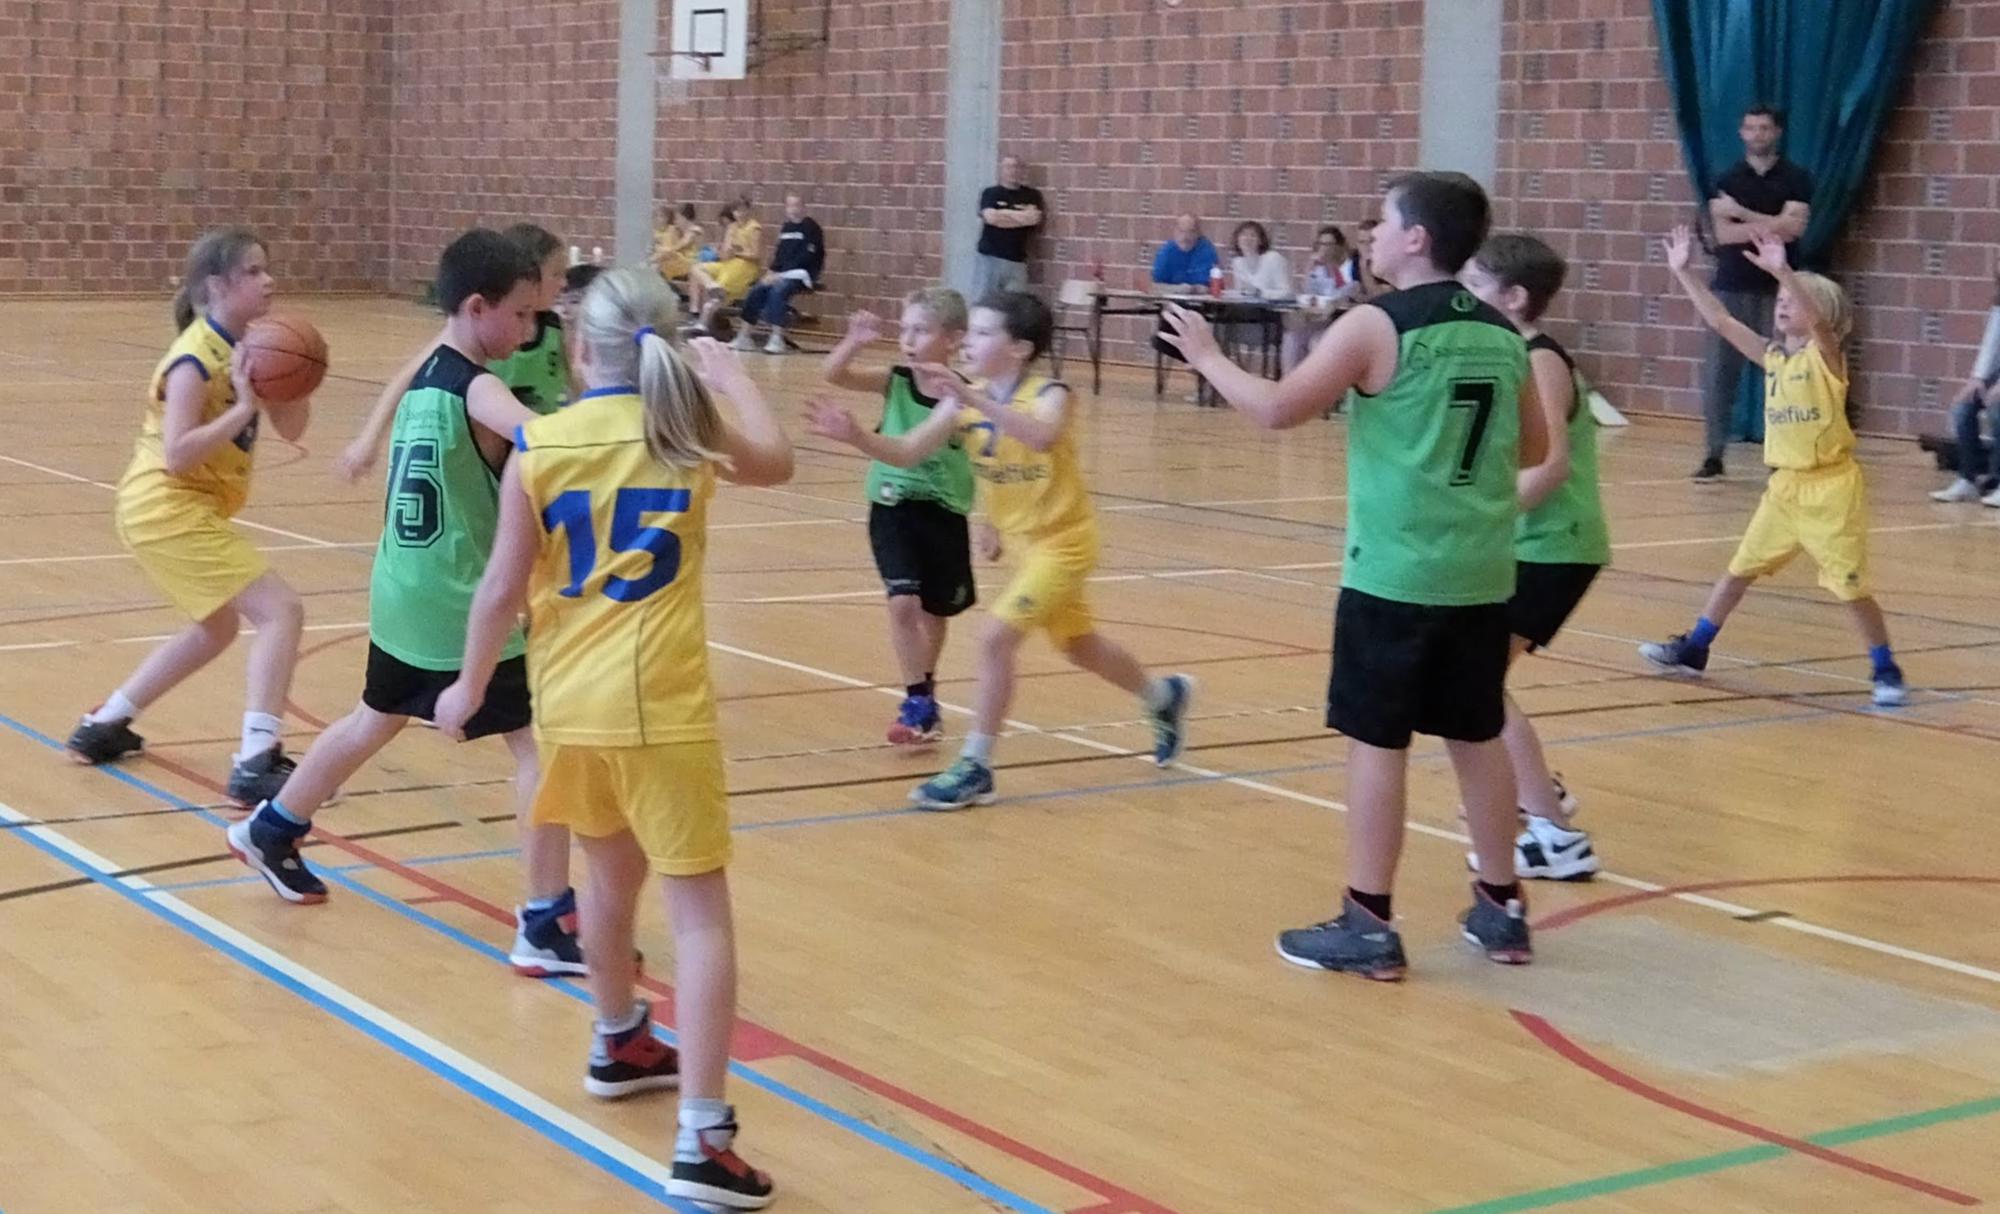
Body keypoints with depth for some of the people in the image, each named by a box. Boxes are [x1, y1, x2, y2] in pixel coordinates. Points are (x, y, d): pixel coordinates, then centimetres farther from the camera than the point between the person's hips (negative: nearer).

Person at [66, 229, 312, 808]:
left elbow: (291, 428, 9)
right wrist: (242, 408, -29)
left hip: (186, 508, 10)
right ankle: (256, 763, -22)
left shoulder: (240, 349, 7)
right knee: (280, 610, -16)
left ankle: (103, 727, 34)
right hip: (167, 507, -10)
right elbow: (177, 455, -26)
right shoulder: (196, 359, -18)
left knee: (216, 629, 27)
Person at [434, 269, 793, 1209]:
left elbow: (503, 587, -2)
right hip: (663, 707, -3)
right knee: (699, 910, -3)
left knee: (611, 874, 26)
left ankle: (619, 1045, 48)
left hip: (571, 703, 3)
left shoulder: (537, 446, -4)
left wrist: (471, 685, 12)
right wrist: (727, 374, 28)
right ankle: (702, 1137, -12)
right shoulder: (689, 433, -3)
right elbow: (777, 463, 17)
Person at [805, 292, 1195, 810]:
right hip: (1025, 541, 8)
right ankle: (1165, 696, 49)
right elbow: (908, 453, -12)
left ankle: (975, 768, -8)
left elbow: (1041, 437, -48)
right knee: (1079, 645, 23)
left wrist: (972, 398, -56)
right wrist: (855, 436, -29)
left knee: (996, 637, -19)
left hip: (1063, 541, -8)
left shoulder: (1049, 396, -25)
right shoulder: (965, 402, -7)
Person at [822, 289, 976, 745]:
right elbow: (834, 375, -14)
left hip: (943, 512, 0)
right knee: (903, 603, -15)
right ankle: (918, 702, -6)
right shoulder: (895, 382, -5)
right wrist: (855, 341, -32)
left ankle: (924, 691, 38)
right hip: (893, 507, 0)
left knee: (936, 610, 15)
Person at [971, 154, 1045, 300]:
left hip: (1017, 261, 1)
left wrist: (1003, 215, -7)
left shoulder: (1031, 195, 10)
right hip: (988, 257, -1)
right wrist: (1022, 216, -5)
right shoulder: (991, 193, 5)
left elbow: (1035, 219, -5)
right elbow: (990, 217, -12)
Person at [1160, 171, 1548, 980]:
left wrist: (1206, 356, 3)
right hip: (1481, 574, 6)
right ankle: (1502, 909, 23)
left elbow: (1276, 409, -11)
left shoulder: (1377, 327, -11)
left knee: (1376, 742, 1)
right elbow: (1532, 450, 17)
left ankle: (1368, 926, 4)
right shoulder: (1502, 337, 7)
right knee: (1478, 737, 15)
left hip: (1395, 572, -6)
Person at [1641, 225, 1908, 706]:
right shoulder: (1771, 356, 6)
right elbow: (1720, 320, 4)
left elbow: (1819, 321, -32)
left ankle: (1886, 670, 11)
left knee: (1850, 584, -3)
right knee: (1740, 567, 12)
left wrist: (1782, 271, -45)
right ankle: (1694, 649, 23)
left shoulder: (1826, 355, -11)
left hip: (1830, 486, -6)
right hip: (1785, 485, 6)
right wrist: (1682, 271, -3)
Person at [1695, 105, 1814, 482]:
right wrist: (1772, 227, -14)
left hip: (1778, 289, -1)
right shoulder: (1727, 179, 7)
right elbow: (1723, 233, -6)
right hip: (1731, 287, 1)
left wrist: (1742, 214, -11)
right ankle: (1714, 455, 6)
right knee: (1719, 373, -1)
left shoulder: (1796, 179, 3)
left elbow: (1794, 228, -11)